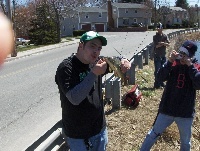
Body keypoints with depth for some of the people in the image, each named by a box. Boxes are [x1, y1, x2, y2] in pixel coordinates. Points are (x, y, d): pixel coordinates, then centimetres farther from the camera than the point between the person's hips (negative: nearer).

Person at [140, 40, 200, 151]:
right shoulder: (173, 64, -5)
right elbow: (161, 77, -15)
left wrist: (190, 66, -23)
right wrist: (169, 62, -25)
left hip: (185, 113, 0)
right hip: (167, 109, 0)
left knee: (185, 141, 19)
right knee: (154, 134, 13)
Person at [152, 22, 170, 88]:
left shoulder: (165, 36, 6)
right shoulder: (155, 37, -5)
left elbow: (168, 44, -5)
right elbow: (156, 45, -15)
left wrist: (162, 43, -21)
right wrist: (163, 43, -16)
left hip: (163, 55, 5)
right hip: (157, 55, -4)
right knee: (157, 70, -6)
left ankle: (161, 83, 21)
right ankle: (157, 84, 0)